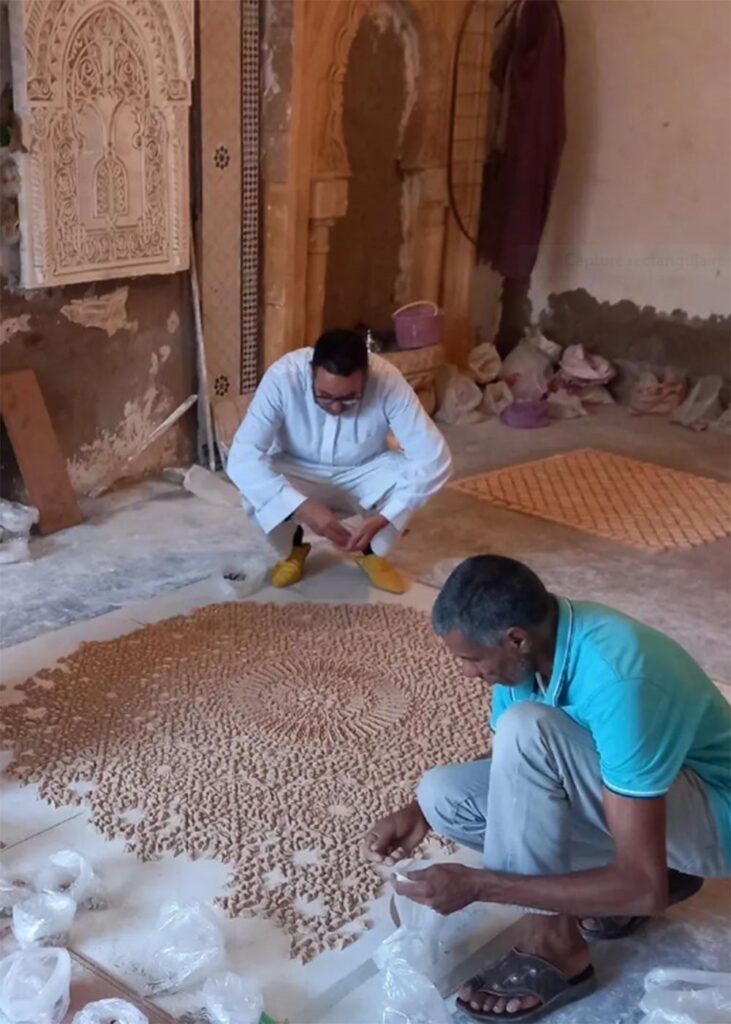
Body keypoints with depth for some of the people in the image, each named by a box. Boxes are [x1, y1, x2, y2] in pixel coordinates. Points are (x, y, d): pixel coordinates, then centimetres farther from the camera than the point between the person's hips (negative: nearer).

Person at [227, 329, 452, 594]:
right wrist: (302, 507, -47)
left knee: (409, 473, -29)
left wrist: (381, 518, -42)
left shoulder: (387, 381, -30)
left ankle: (373, 551, 1)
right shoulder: (283, 377, -32)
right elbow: (241, 457, -36)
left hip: (362, 474, 1)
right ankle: (292, 549, 3)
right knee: (258, 492, -32)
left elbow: (435, 458, -31)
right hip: (298, 475, -1)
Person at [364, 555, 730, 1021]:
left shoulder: (617, 684, -36)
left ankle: (554, 947, -16)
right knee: (443, 794, -6)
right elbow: (508, 763, 9)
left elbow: (643, 888, -34)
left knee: (527, 729, -31)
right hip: (623, 792, 8)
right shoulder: (535, 639, -11)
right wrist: (422, 811, -8)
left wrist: (477, 884, -32)